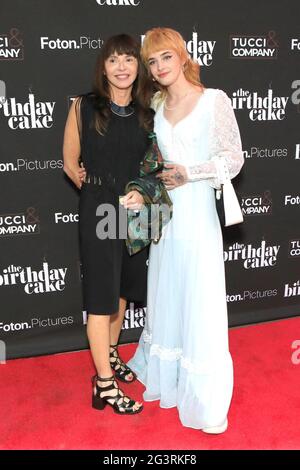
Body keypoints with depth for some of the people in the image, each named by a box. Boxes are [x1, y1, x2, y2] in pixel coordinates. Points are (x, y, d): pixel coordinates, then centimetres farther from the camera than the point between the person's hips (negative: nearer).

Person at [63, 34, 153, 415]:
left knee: (122, 289, 17)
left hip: (135, 212, 5)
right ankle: (104, 385, 14)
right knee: (101, 297, 1)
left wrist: (143, 194, -5)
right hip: (98, 212, -4)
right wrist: (96, 192, 2)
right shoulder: (84, 107, -5)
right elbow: (70, 163, 1)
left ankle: (109, 356, 39)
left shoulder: (147, 114, 5)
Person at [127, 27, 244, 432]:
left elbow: (234, 159, -6)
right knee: (166, 300, 15)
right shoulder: (156, 105, 12)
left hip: (198, 216, -5)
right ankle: (167, 381, 35)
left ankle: (205, 402, 18)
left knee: (201, 306, 1)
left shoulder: (214, 100, -4)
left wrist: (189, 173, -15)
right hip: (164, 216, 6)